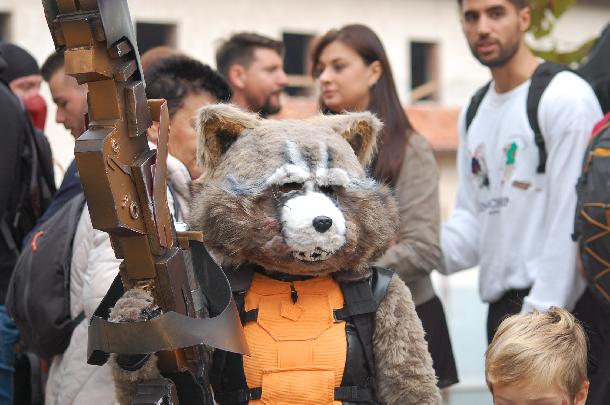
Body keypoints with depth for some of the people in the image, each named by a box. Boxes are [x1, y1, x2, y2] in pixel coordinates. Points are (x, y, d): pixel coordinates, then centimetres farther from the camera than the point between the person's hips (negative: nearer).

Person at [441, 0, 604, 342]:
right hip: (500, 301, 8)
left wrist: (542, 311, -18)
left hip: (552, 305, -8)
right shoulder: (474, 112, 16)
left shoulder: (566, 98, -10)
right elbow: (473, 215, 14)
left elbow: (572, 222, -15)